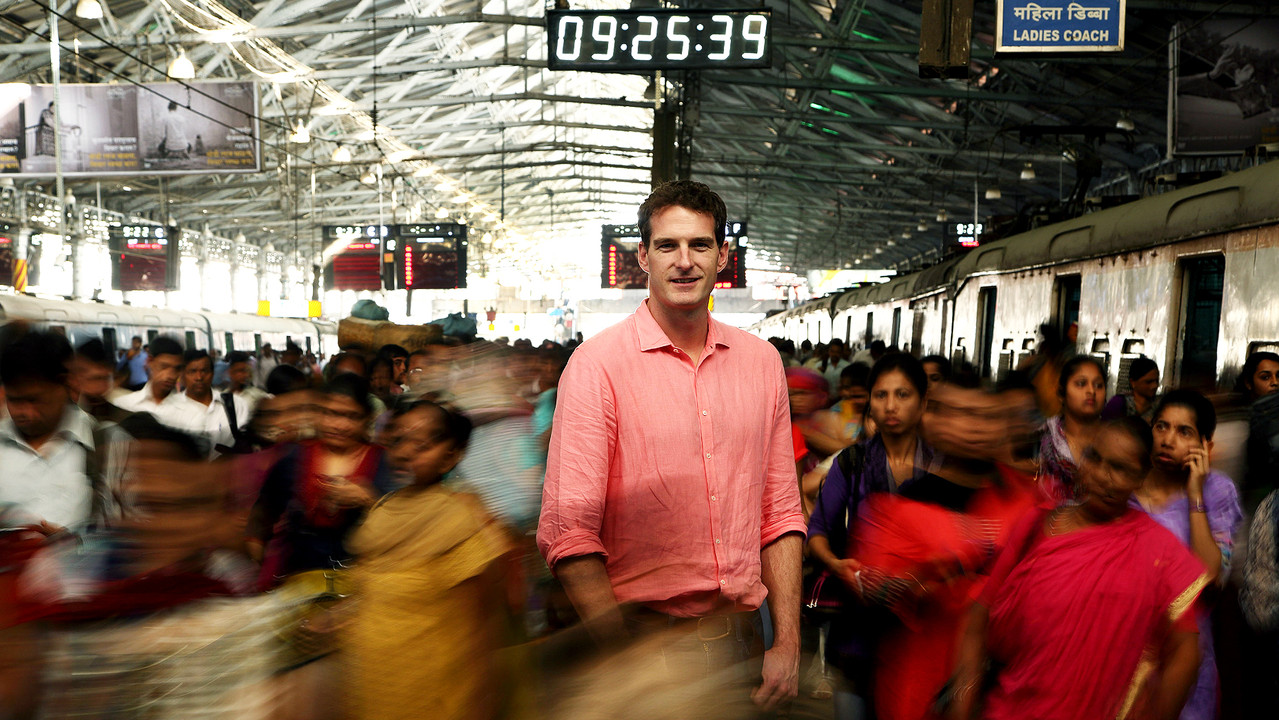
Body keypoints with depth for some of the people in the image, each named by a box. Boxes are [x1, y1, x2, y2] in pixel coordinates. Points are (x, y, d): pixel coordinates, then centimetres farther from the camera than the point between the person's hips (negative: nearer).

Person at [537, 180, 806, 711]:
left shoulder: (761, 360, 5)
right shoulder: (597, 363, -10)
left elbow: (780, 512, 8)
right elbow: (568, 533, -15)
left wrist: (788, 644, 1)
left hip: (742, 636, 5)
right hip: (643, 635, -4)